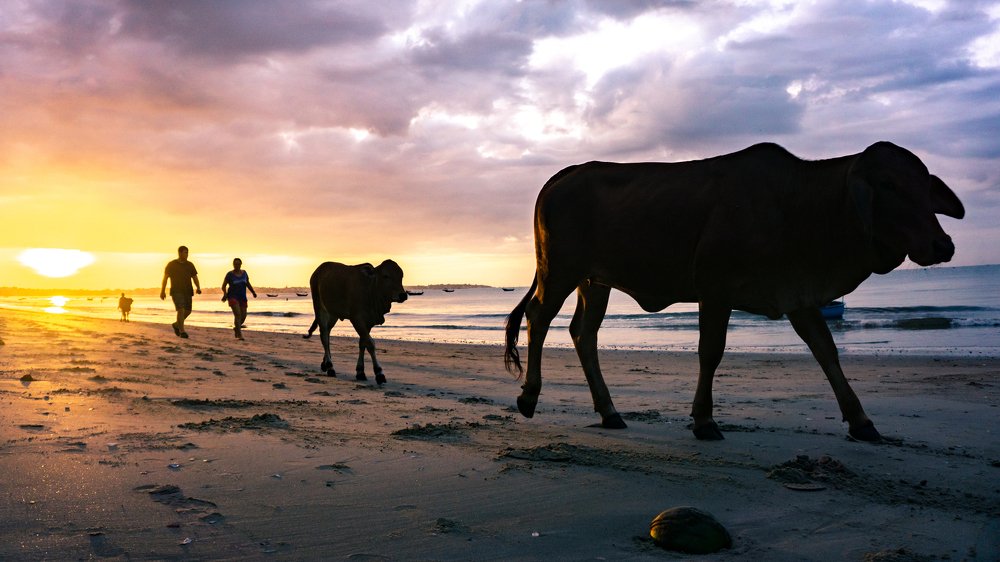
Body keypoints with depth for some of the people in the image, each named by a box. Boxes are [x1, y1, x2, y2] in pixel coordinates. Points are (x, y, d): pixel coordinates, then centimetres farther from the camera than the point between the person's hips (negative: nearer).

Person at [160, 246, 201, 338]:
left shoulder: (190, 265, 9)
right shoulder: (171, 264, 0)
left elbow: (195, 278, 6)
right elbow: (165, 278, 2)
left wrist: (198, 288, -12)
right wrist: (162, 291, -2)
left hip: (187, 291, 5)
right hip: (176, 291, -5)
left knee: (188, 311, 6)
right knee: (181, 310, -18)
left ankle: (176, 324, 32)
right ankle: (182, 331, -14)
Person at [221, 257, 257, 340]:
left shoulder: (244, 273, 8)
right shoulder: (230, 274, -5)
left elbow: (248, 284, 17)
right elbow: (224, 286, -3)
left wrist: (253, 292, 6)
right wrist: (225, 294, -20)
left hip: (242, 297, 5)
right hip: (233, 297, -5)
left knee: (243, 316, 5)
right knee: (237, 314, -19)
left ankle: (236, 328, 36)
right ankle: (239, 335, -21)